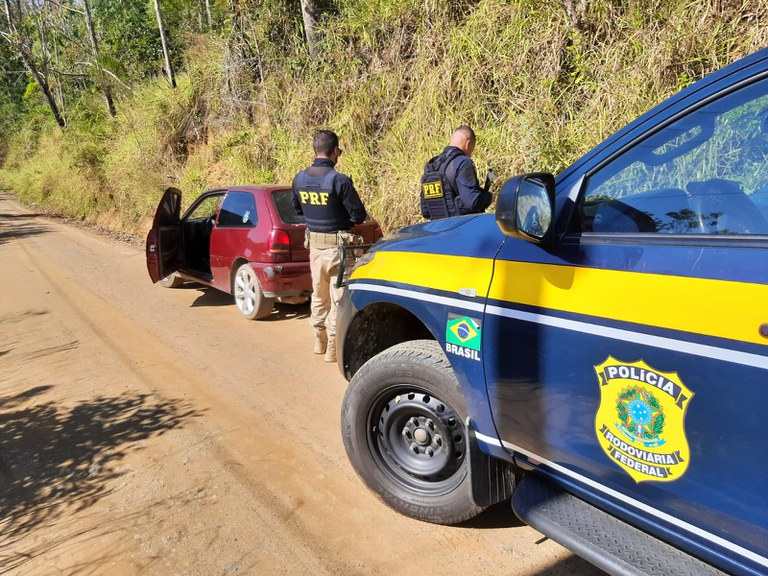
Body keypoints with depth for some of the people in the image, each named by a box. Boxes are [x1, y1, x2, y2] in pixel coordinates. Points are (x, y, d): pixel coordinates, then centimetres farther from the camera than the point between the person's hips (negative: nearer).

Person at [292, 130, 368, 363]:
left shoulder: (300, 179, 0)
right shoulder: (339, 180, -20)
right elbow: (359, 216, -15)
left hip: (314, 244, 6)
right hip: (337, 246, -6)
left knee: (319, 294, 19)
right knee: (339, 297, 5)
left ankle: (320, 341, 31)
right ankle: (334, 347, 11)